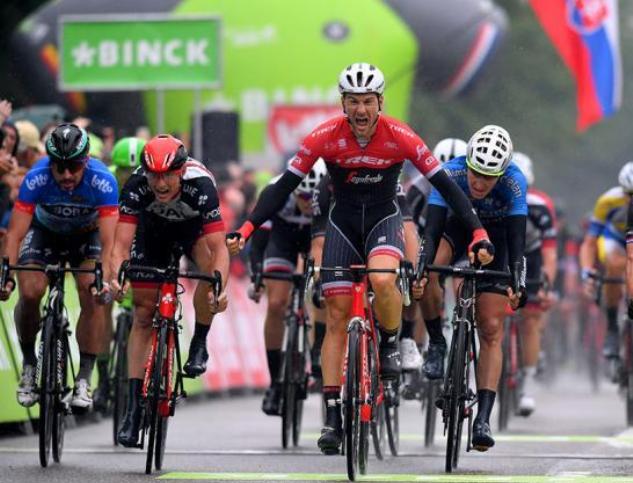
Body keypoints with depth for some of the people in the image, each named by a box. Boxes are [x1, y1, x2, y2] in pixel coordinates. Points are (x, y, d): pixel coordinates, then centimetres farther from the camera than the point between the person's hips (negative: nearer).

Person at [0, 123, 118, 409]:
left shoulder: (102, 181, -34)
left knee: (92, 297, -22)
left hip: (87, 235, 0)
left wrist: (104, 278, -52)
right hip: (45, 232, 0)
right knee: (30, 292, -21)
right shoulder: (36, 179, -33)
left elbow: (108, 241, -37)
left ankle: (84, 380, -14)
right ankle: (29, 364, 2)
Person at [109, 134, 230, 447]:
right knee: (143, 314, -5)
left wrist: (219, 287, -59)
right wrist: (117, 277, -57)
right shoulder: (136, 187, -34)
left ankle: (199, 344, -9)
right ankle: (134, 408, -1)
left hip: (194, 228, -1)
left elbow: (218, 247, -43)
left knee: (210, 262, -34)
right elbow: (121, 244, -37)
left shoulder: (200, 185, -38)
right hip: (153, 230, 1)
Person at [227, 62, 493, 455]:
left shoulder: (400, 137, -19)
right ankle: (333, 418, -1)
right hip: (343, 222, 1)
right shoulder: (326, 137, -18)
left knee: (382, 280, -34)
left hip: (384, 219, -1)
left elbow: (445, 184, -15)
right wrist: (247, 229, -25)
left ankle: (391, 344, -4)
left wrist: (478, 234, -22)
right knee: (337, 318, -5)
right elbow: (285, 185, -14)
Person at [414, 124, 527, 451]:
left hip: (495, 236, -1)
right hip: (458, 227, 1)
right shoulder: (450, 174, -31)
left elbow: (517, 237, -35)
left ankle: (483, 420, -13)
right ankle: (437, 344, -10)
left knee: (491, 331, -10)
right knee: (428, 275, -33)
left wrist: (518, 283, -47)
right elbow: (432, 228, -36)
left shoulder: (514, 182, -32)